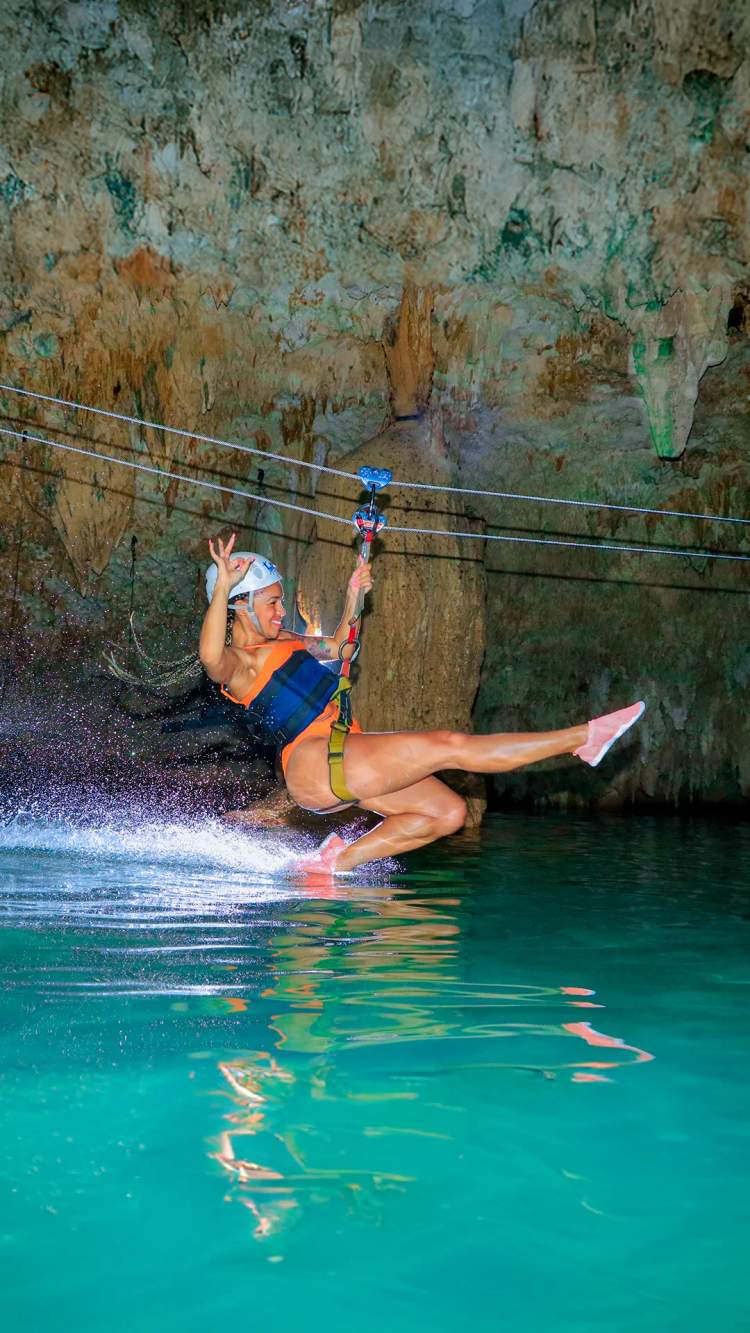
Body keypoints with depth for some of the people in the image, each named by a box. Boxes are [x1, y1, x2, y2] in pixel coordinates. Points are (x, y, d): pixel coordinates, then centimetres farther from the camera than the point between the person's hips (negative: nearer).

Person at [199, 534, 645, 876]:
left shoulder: (281, 640, 20)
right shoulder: (235, 661, -9)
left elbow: (334, 648, 38)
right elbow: (211, 657, -35)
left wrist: (353, 600, 27)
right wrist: (223, 585, -47)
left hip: (341, 760, 11)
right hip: (315, 763, -11)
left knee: (448, 812, 6)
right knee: (450, 745, -15)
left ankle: (339, 861, 5)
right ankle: (582, 738, -13)